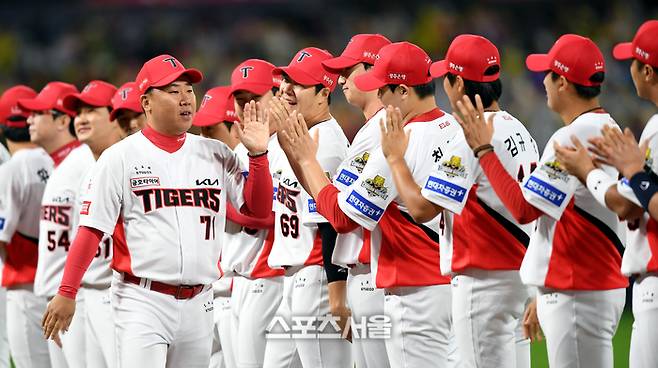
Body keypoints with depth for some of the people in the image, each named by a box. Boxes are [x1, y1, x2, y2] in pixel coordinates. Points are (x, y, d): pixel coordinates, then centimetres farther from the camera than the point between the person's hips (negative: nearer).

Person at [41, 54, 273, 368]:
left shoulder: (216, 155, 10)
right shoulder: (120, 158, -2)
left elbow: (259, 210, 9)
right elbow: (92, 229, -4)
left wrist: (258, 154, -4)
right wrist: (66, 293, -8)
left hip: (197, 303, 5)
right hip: (142, 303, -5)